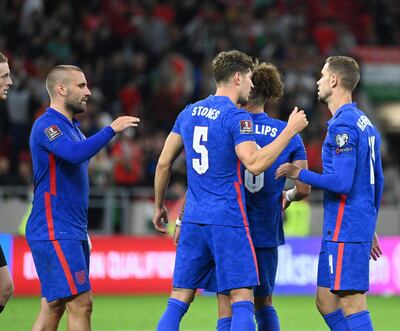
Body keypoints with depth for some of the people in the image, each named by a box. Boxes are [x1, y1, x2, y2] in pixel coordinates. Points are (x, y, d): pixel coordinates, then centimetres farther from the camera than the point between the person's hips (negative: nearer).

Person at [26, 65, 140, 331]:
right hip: (54, 232, -10)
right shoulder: (47, 125, -11)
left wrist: (82, 230, 26)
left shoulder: (71, 127, 20)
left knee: (53, 307, 8)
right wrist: (111, 130, -23)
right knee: (81, 304, -12)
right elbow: (74, 154, -31)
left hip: (72, 232, 10)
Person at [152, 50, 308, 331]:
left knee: (178, 302, 7)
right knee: (242, 302, -4)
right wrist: (290, 131, -14)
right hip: (228, 222, -6)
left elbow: (164, 163, 15)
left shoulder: (189, 112, 12)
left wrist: (159, 206, 26)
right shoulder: (237, 117, -9)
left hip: (193, 221, 6)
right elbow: (254, 164, -20)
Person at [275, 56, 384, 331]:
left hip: (344, 229, -10)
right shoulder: (365, 123, 16)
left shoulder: (342, 126, -14)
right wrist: (369, 228, 27)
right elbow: (377, 181, 21)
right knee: (326, 302, 12)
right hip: (361, 225, 10)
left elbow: (342, 183, -22)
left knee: (352, 303, -9)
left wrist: (299, 174, -9)